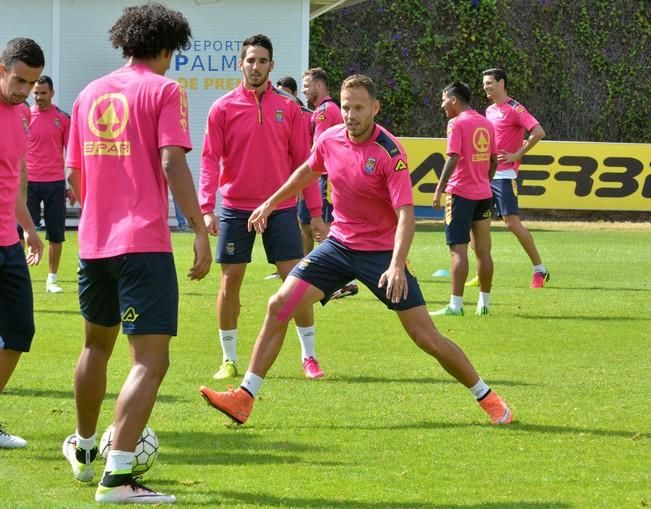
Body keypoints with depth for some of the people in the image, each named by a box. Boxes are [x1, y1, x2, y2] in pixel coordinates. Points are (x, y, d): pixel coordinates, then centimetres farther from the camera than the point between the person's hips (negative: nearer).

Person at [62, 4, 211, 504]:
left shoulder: (91, 93, 13)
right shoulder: (164, 90, -4)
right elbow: (172, 163, -16)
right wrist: (200, 232, -15)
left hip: (94, 241, 7)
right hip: (144, 244, -7)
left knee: (97, 343, 27)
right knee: (151, 360, -8)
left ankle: (83, 447, 44)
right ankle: (117, 476, -20)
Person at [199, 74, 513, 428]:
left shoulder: (389, 153, -21)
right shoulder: (331, 139, -3)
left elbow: (406, 215, -27)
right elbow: (308, 171, 21)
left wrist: (397, 265, -39)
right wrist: (271, 203, 27)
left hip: (381, 253, -5)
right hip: (339, 244, 5)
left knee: (427, 338, -7)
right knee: (279, 306, -6)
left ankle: (488, 399, 10)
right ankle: (244, 399, 0)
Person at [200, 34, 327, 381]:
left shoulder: (288, 108, 4)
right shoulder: (223, 108, 1)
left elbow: (302, 161, 6)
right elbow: (210, 160, -3)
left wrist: (315, 211, 4)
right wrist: (206, 208, -13)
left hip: (281, 208, 0)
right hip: (236, 207, 0)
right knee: (230, 282, 1)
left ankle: (309, 356, 8)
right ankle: (229, 359, 12)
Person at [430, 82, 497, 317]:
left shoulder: (457, 124, -10)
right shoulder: (485, 124, 12)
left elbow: (453, 158, -18)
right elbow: (494, 160, 15)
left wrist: (439, 189, -16)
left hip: (461, 193, -7)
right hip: (484, 193, 7)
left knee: (458, 249, -8)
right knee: (483, 250, 9)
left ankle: (456, 305, -11)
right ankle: (484, 303, 12)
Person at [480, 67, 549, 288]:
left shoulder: (514, 109, -9)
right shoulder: (490, 111, 16)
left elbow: (539, 132, -19)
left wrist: (516, 155, -16)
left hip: (504, 175, -9)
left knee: (512, 222, -11)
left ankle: (540, 270, 0)